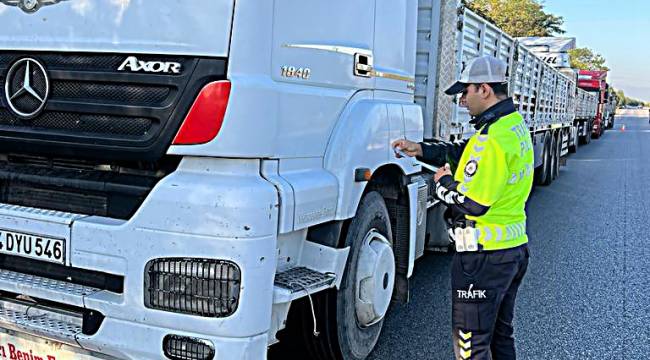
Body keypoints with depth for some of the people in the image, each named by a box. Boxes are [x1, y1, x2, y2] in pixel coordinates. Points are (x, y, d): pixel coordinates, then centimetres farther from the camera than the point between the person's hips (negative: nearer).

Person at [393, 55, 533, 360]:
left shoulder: (493, 137, -24)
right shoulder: (516, 126, 9)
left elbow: (472, 202, -27)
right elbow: (466, 154, 18)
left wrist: (442, 182, -8)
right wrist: (421, 150, 10)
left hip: (484, 257, -10)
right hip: (515, 248, 10)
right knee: (500, 333, 24)